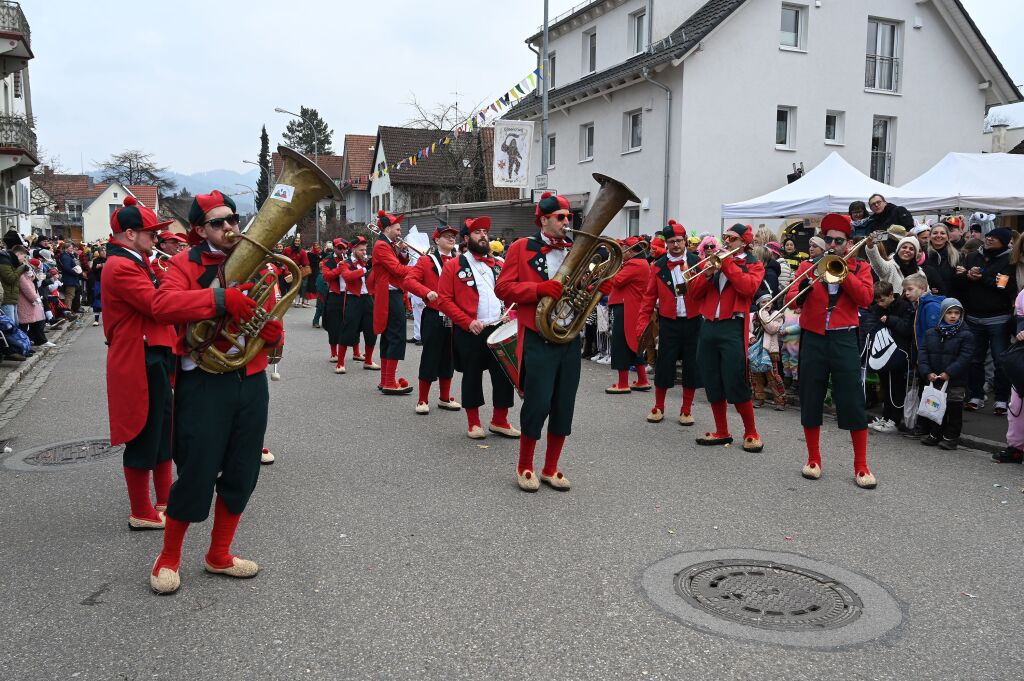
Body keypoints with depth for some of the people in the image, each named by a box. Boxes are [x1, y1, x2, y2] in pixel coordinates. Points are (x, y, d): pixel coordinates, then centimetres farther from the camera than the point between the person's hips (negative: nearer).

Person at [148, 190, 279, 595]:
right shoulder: (186, 264, -3)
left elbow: (274, 333, 14)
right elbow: (162, 304, -24)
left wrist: (273, 331, -11)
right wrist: (220, 298, -34)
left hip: (251, 382, 5)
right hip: (204, 383, -5)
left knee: (241, 475, 11)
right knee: (196, 475, -1)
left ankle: (219, 555, 29)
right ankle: (169, 558, 22)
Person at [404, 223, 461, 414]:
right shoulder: (426, 261, -1)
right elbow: (409, 281, -11)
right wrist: (426, 292, -27)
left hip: (454, 318, 5)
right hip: (433, 317, -4)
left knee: (449, 359, 11)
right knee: (430, 357, 0)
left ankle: (445, 398, 24)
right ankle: (422, 400, 10)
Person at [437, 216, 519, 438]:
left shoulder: (497, 266, 14)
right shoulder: (453, 266, -1)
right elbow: (444, 300, -6)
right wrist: (468, 322, -14)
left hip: (500, 330, 5)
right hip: (469, 333, -4)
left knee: (505, 375, 4)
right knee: (472, 377, 5)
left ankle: (499, 421, 19)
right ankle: (473, 423, 18)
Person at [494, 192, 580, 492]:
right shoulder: (522, 248, 0)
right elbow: (503, 288, -7)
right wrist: (539, 288, -19)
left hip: (570, 339, 5)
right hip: (538, 340, -5)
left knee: (564, 406, 7)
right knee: (538, 403, -4)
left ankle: (550, 468, 22)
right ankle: (524, 467, 15)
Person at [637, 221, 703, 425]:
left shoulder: (698, 262, 1)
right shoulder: (658, 267, 3)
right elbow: (649, 297, 3)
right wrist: (642, 324, -4)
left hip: (693, 322, 0)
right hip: (669, 323, 0)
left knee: (692, 366, 6)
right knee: (664, 364, 4)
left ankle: (686, 410, 19)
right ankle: (658, 408, 19)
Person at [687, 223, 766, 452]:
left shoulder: (753, 265, 6)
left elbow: (748, 287, -16)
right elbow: (695, 292, 11)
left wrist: (727, 263, -11)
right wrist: (708, 273, -7)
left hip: (732, 328, -5)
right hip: (708, 326, 5)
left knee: (736, 384, -8)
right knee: (712, 384, 7)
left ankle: (751, 433, 6)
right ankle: (722, 432, 18)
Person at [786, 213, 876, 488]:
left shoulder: (860, 268, 8)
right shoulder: (807, 266, 9)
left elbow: (865, 298, -8)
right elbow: (790, 298, -2)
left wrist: (842, 271, -13)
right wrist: (801, 291, -24)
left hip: (844, 340, -1)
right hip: (812, 340, 1)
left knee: (853, 404, -2)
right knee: (810, 401, 6)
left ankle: (861, 466, 8)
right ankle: (813, 459, 19)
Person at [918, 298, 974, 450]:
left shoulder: (965, 335, -5)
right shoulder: (930, 333, 5)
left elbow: (964, 357, -14)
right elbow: (922, 354, 1)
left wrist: (949, 372, -22)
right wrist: (927, 372, -12)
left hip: (955, 381, -3)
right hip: (934, 380, 3)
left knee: (954, 409, 4)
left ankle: (951, 436, 13)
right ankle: (934, 434, 24)